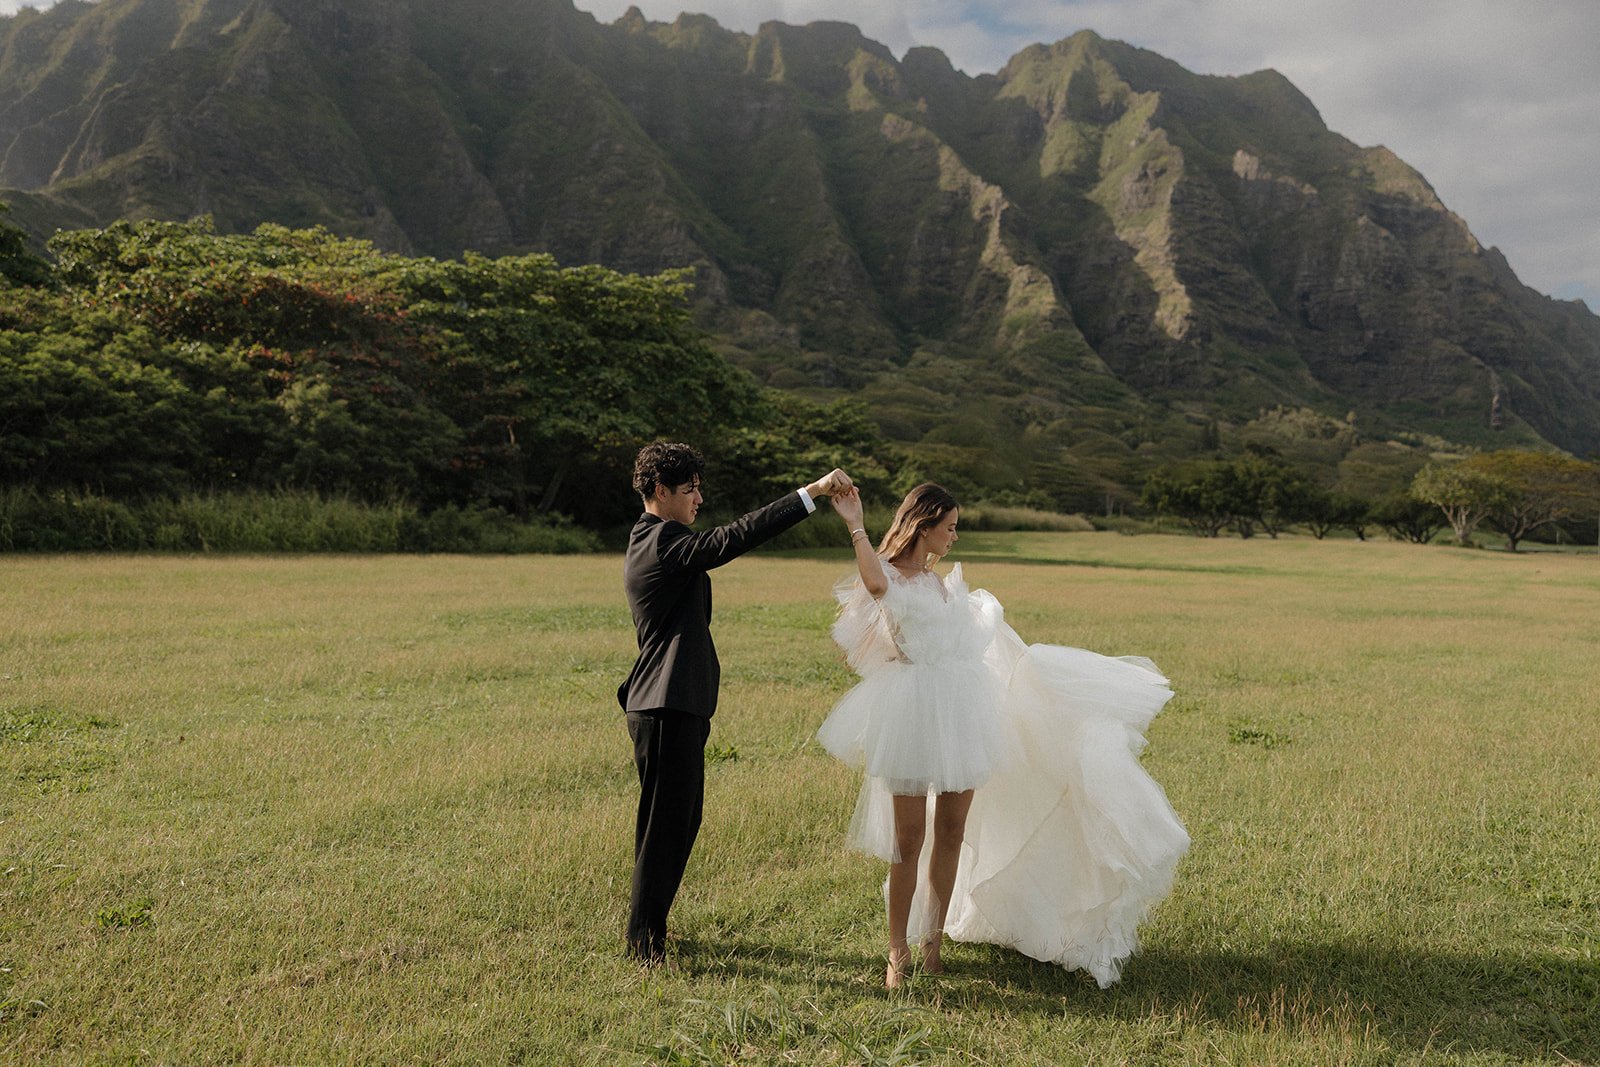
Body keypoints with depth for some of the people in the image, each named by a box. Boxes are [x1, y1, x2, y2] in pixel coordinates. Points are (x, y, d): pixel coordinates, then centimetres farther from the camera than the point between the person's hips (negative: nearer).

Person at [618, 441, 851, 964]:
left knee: (680, 819, 18)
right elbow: (734, 537, -28)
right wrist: (811, 492, -30)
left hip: (674, 708, 11)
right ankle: (645, 941, 11)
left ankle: (646, 922, 31)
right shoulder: (663, 543, -17)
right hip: (668, 709, -11)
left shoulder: (647, 542, 17)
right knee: (665, 826, -1)